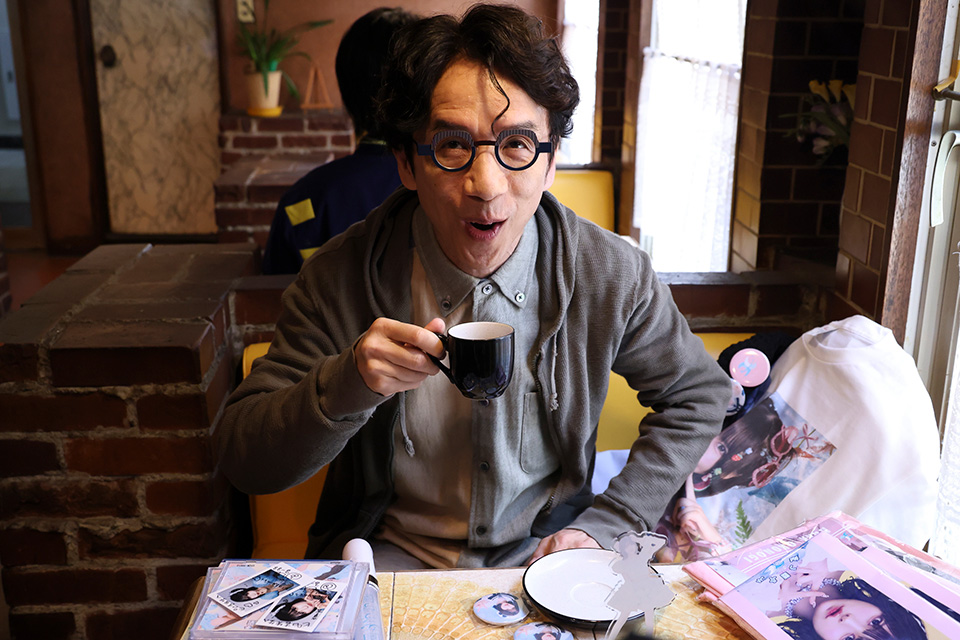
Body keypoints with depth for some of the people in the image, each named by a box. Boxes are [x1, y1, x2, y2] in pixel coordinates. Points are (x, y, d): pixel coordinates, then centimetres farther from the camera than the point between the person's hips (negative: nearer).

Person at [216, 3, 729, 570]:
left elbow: (699, 396, 5)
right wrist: (346, 385, -34)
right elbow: (242, 460, -13)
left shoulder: (613, 275, -12)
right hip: (389, 553, -1)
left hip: (542, 550, 2)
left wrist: (604, 526, -5)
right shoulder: (342, 278, -14)